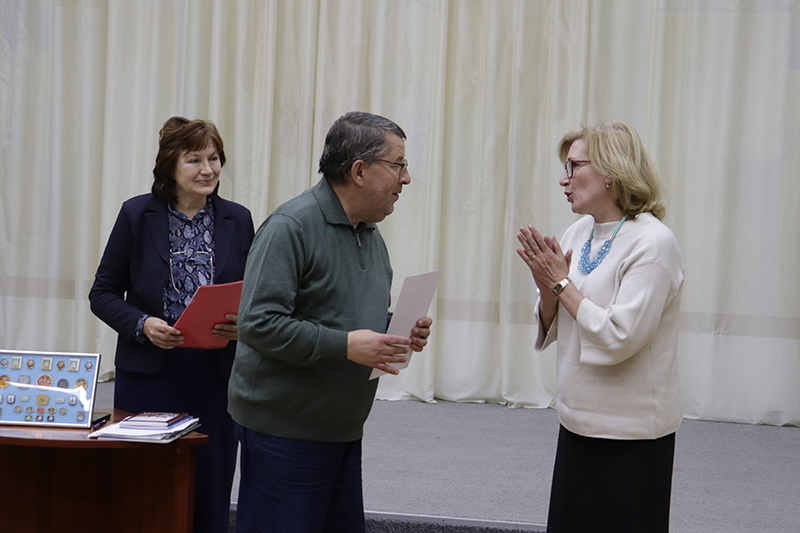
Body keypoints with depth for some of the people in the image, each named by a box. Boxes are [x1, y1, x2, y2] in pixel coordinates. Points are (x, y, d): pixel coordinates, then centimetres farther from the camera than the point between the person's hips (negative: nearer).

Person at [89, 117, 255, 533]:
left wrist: (242, 325, -9)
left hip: (215, 378, 2)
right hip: (148, 377, -2)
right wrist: (142, 325, -14)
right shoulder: (137, 215, 0)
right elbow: (103, 293, 3)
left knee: (210, 498, 5)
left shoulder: (237, 220, 7)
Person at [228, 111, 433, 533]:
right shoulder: (291, 226, -16)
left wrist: (401, 332, 3)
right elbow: (258, 323, -23)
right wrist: (345, 345, -24)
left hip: (344, 431, 9)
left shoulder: (370, 235, 14)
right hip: (285, 431, -9)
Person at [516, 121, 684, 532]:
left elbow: (618, 338, -22)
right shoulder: (578, 233, 6)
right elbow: (552, 329, 13)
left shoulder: (652, 243, -15)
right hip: (579, 421, 7)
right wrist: (547, 286, -7)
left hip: (630, 436, -7)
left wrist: (562, 282, -14)